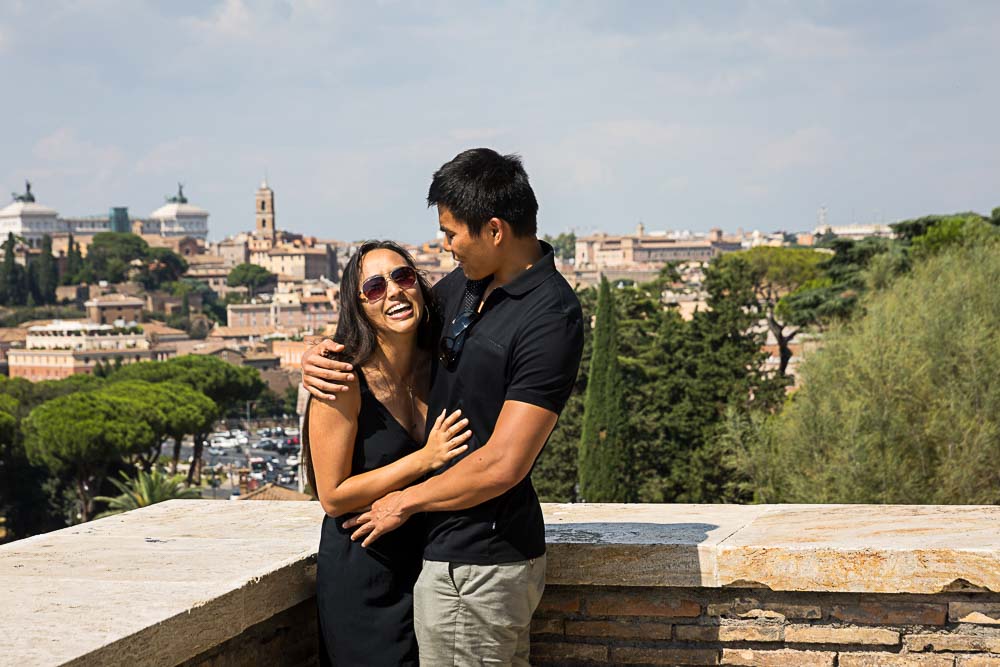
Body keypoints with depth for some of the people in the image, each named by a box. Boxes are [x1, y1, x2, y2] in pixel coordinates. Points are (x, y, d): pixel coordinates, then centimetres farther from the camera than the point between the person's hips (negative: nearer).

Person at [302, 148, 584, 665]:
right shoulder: (466, 284, 6)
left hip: (475, 567, -9)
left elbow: (501, 465, -23)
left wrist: (405, 502, -9)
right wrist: (320, 354, 1)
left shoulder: (551, 320, -20)